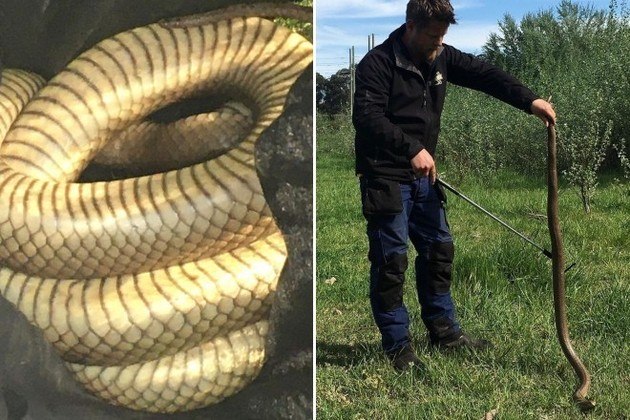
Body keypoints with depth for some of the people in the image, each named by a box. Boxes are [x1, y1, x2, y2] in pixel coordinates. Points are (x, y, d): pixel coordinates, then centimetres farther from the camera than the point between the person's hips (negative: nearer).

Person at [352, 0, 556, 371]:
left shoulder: (441, 57, 6)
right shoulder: (378, 63, -15)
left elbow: (484, 75, 1)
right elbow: (367, 117, -24)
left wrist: (529, 100, -13)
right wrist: (412, 148, -33)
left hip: (422, 174, 8)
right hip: (385, 176, -8)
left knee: (439, 248, 12)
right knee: (391, 259, -4)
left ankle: (443, 329, 26)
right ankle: (398, 344, 7)